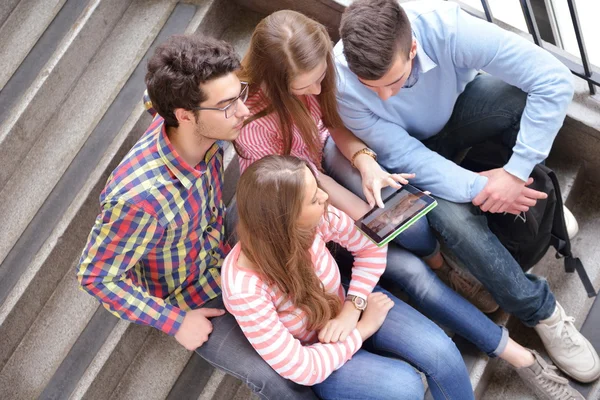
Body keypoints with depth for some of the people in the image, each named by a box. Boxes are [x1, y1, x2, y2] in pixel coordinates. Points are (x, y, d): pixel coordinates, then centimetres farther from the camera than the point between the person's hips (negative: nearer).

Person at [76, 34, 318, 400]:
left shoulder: (203, 130, -25)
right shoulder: (138, 197, -42)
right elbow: (94, 276, -24)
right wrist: (175, 322, -19)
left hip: (220, 237, 6)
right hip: (188, 296, -6)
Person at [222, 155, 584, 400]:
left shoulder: (318, 219, -25)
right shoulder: (245, 288, -37)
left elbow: (371, 246, -5)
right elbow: (302, 368, -30)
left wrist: (352, 308, -18)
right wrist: (363, 328, -19)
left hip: (343, 308, 4)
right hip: (311, 354, -4)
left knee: (440, 353, -18)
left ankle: (519, 357, 10)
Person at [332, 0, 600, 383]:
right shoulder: (341, 83, -34)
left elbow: (554, 80, -34)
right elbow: (404, 154, -25)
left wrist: (517, 173, -36)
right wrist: (477, 188, -35)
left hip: (458, 108, 1)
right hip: (414, 149, -1)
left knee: (524, 100, -31)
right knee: (452, 214, -29)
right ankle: (541, 310, -9)